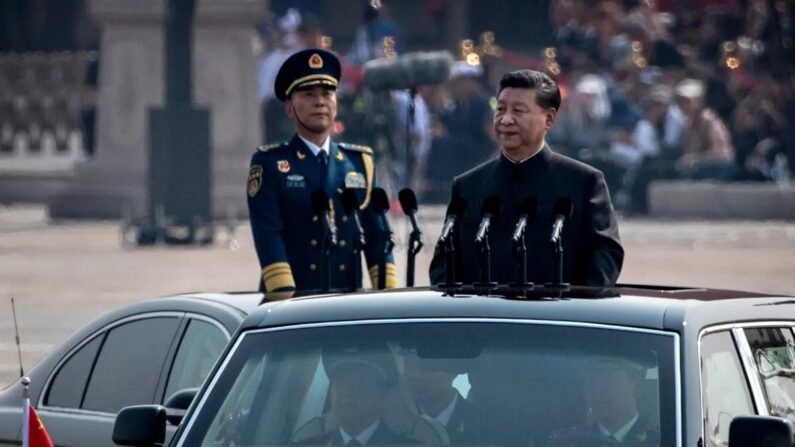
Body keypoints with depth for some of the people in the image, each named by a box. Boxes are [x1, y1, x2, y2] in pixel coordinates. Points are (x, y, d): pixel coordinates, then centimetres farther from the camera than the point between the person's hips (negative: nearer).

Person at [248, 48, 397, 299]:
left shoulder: (361, 162, 15)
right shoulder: (269, 164, 3)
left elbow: (376, 234, 11)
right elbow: (268, 237, -7)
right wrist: (285, 301, -18)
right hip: (292, 306, -3)